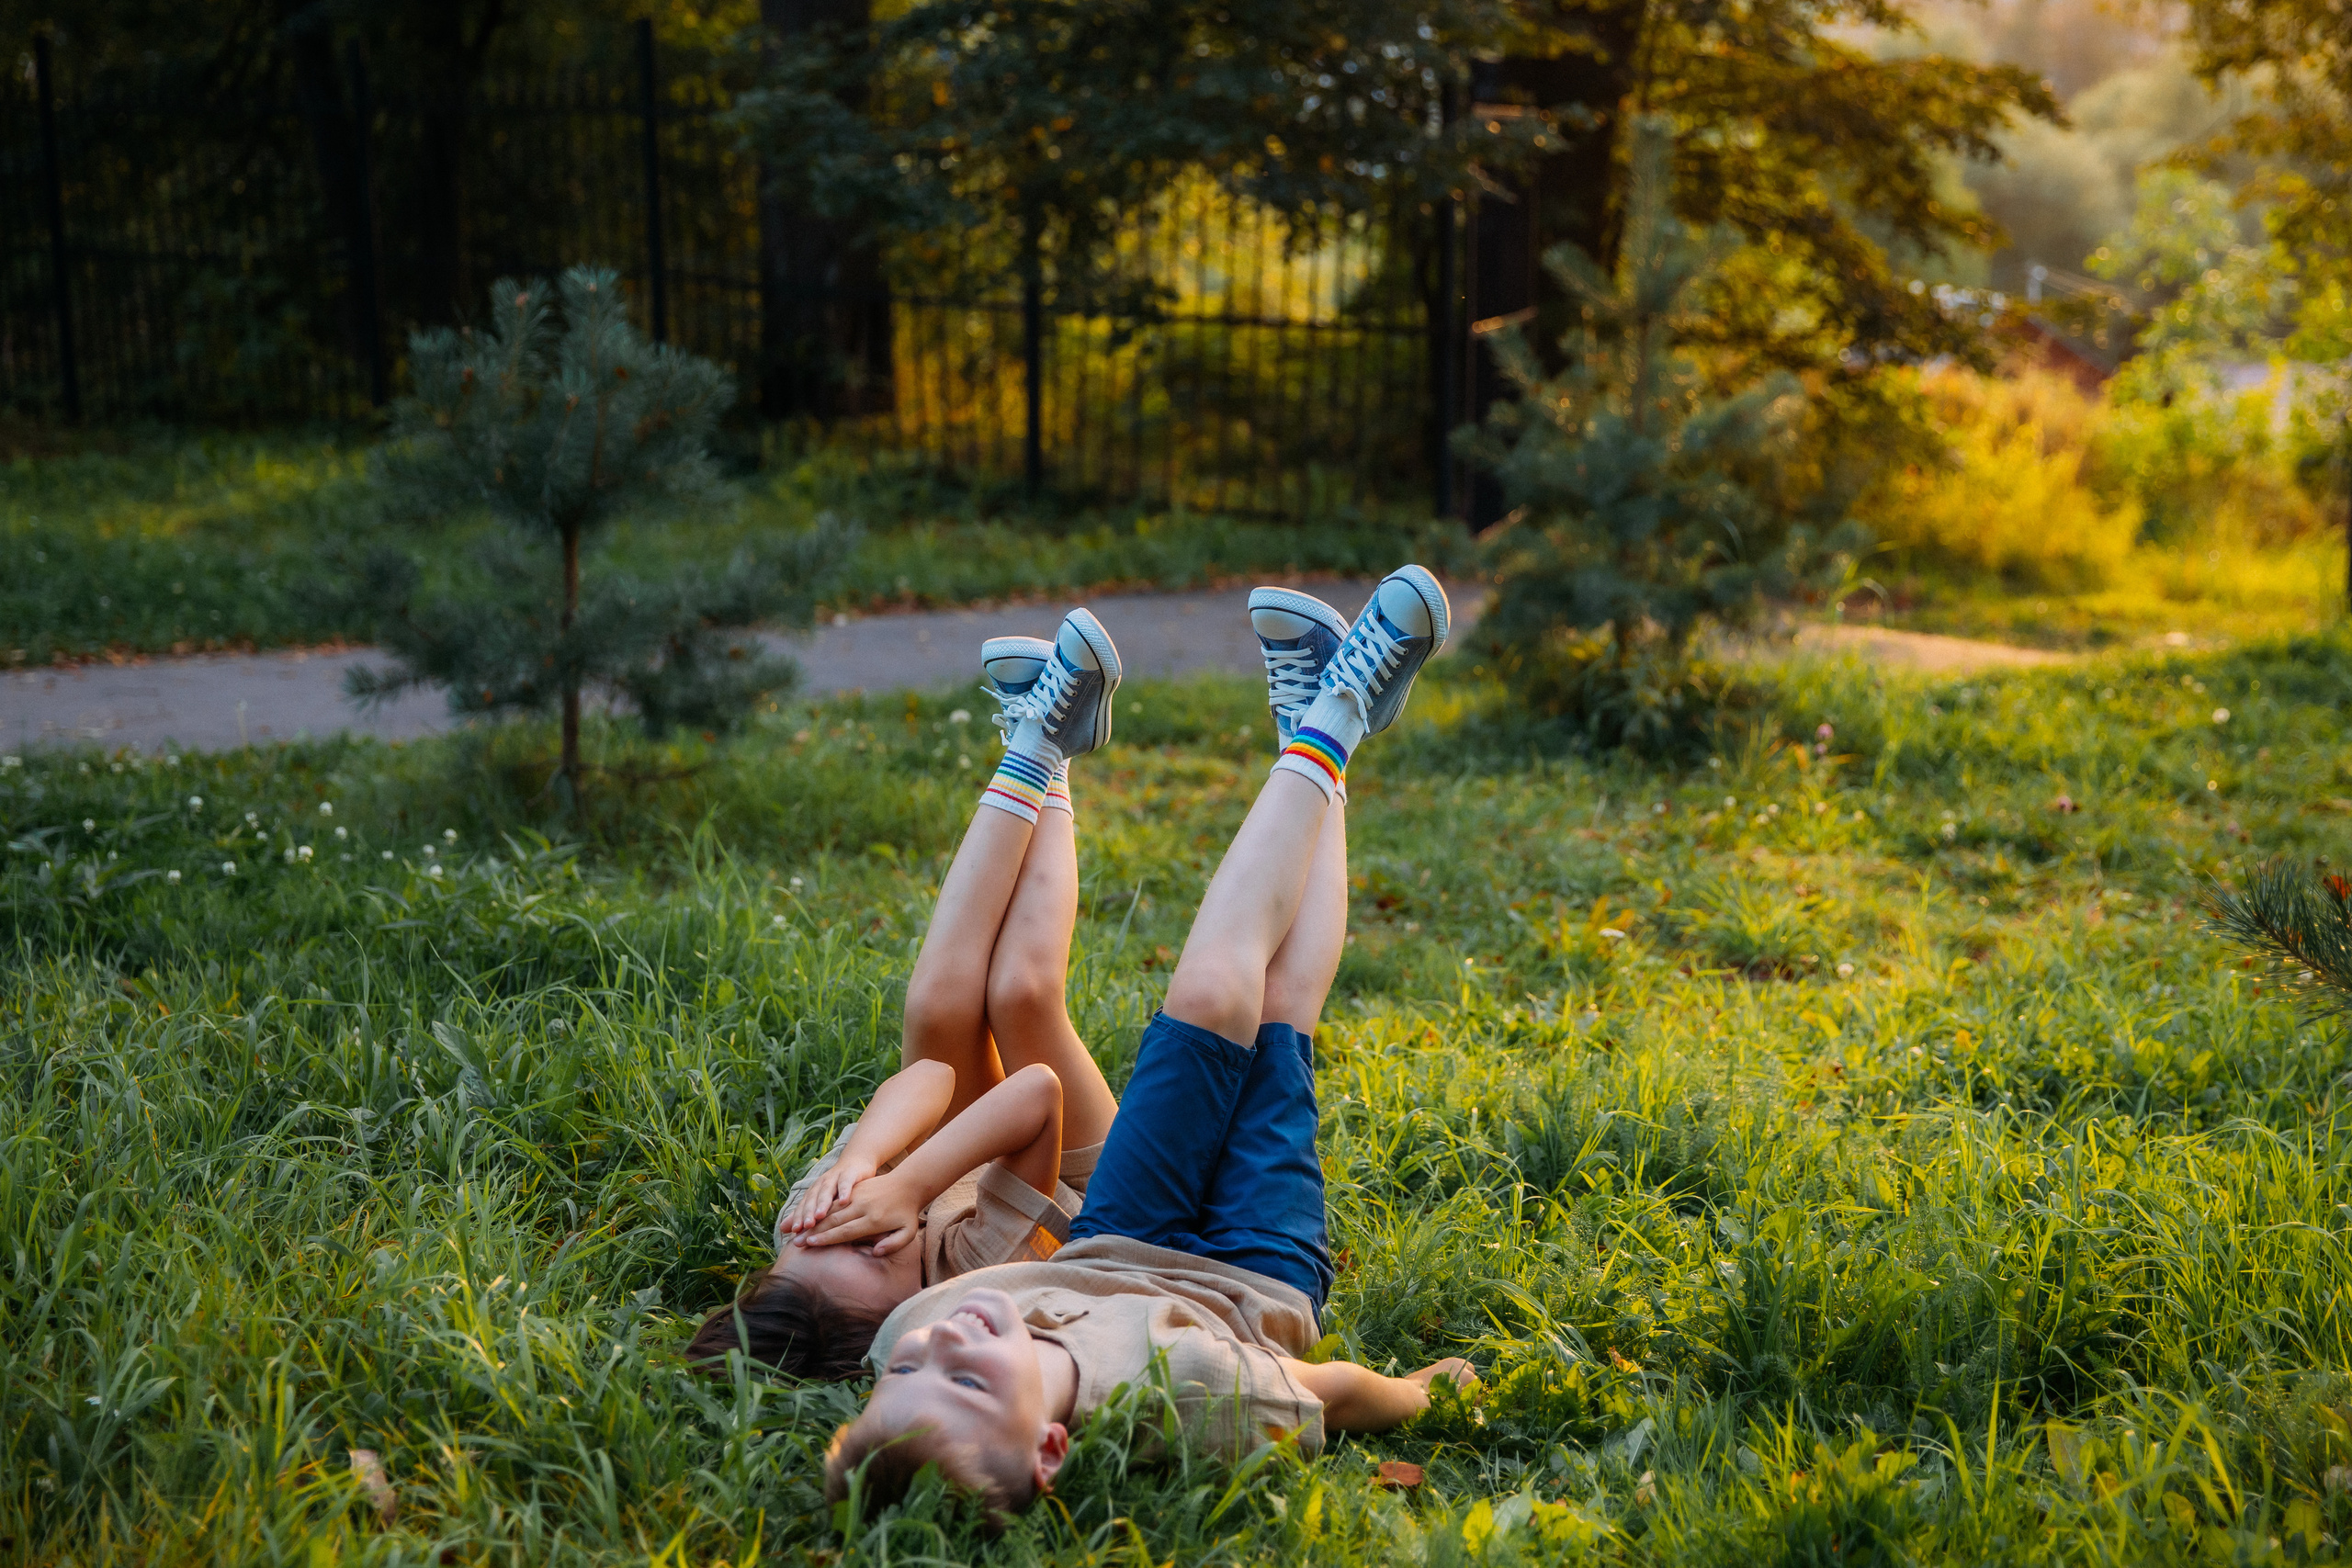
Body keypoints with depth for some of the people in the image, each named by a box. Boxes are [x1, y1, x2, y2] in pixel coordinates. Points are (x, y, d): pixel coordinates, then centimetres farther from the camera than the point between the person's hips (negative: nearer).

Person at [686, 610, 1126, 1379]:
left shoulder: (803, 1235, -34)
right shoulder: (974, 1275, -47)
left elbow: (928, 1076, -39)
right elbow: (1038, 1088, -54)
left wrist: (855, 1160, -57)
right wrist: (908, 1183, -59)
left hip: (950, 1178, 4)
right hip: (1088, 1189, -4)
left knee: (939, 1011, -21)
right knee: (1018, 994, -25)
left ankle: (1032, 747, 0)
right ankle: (1047, 771, 2)